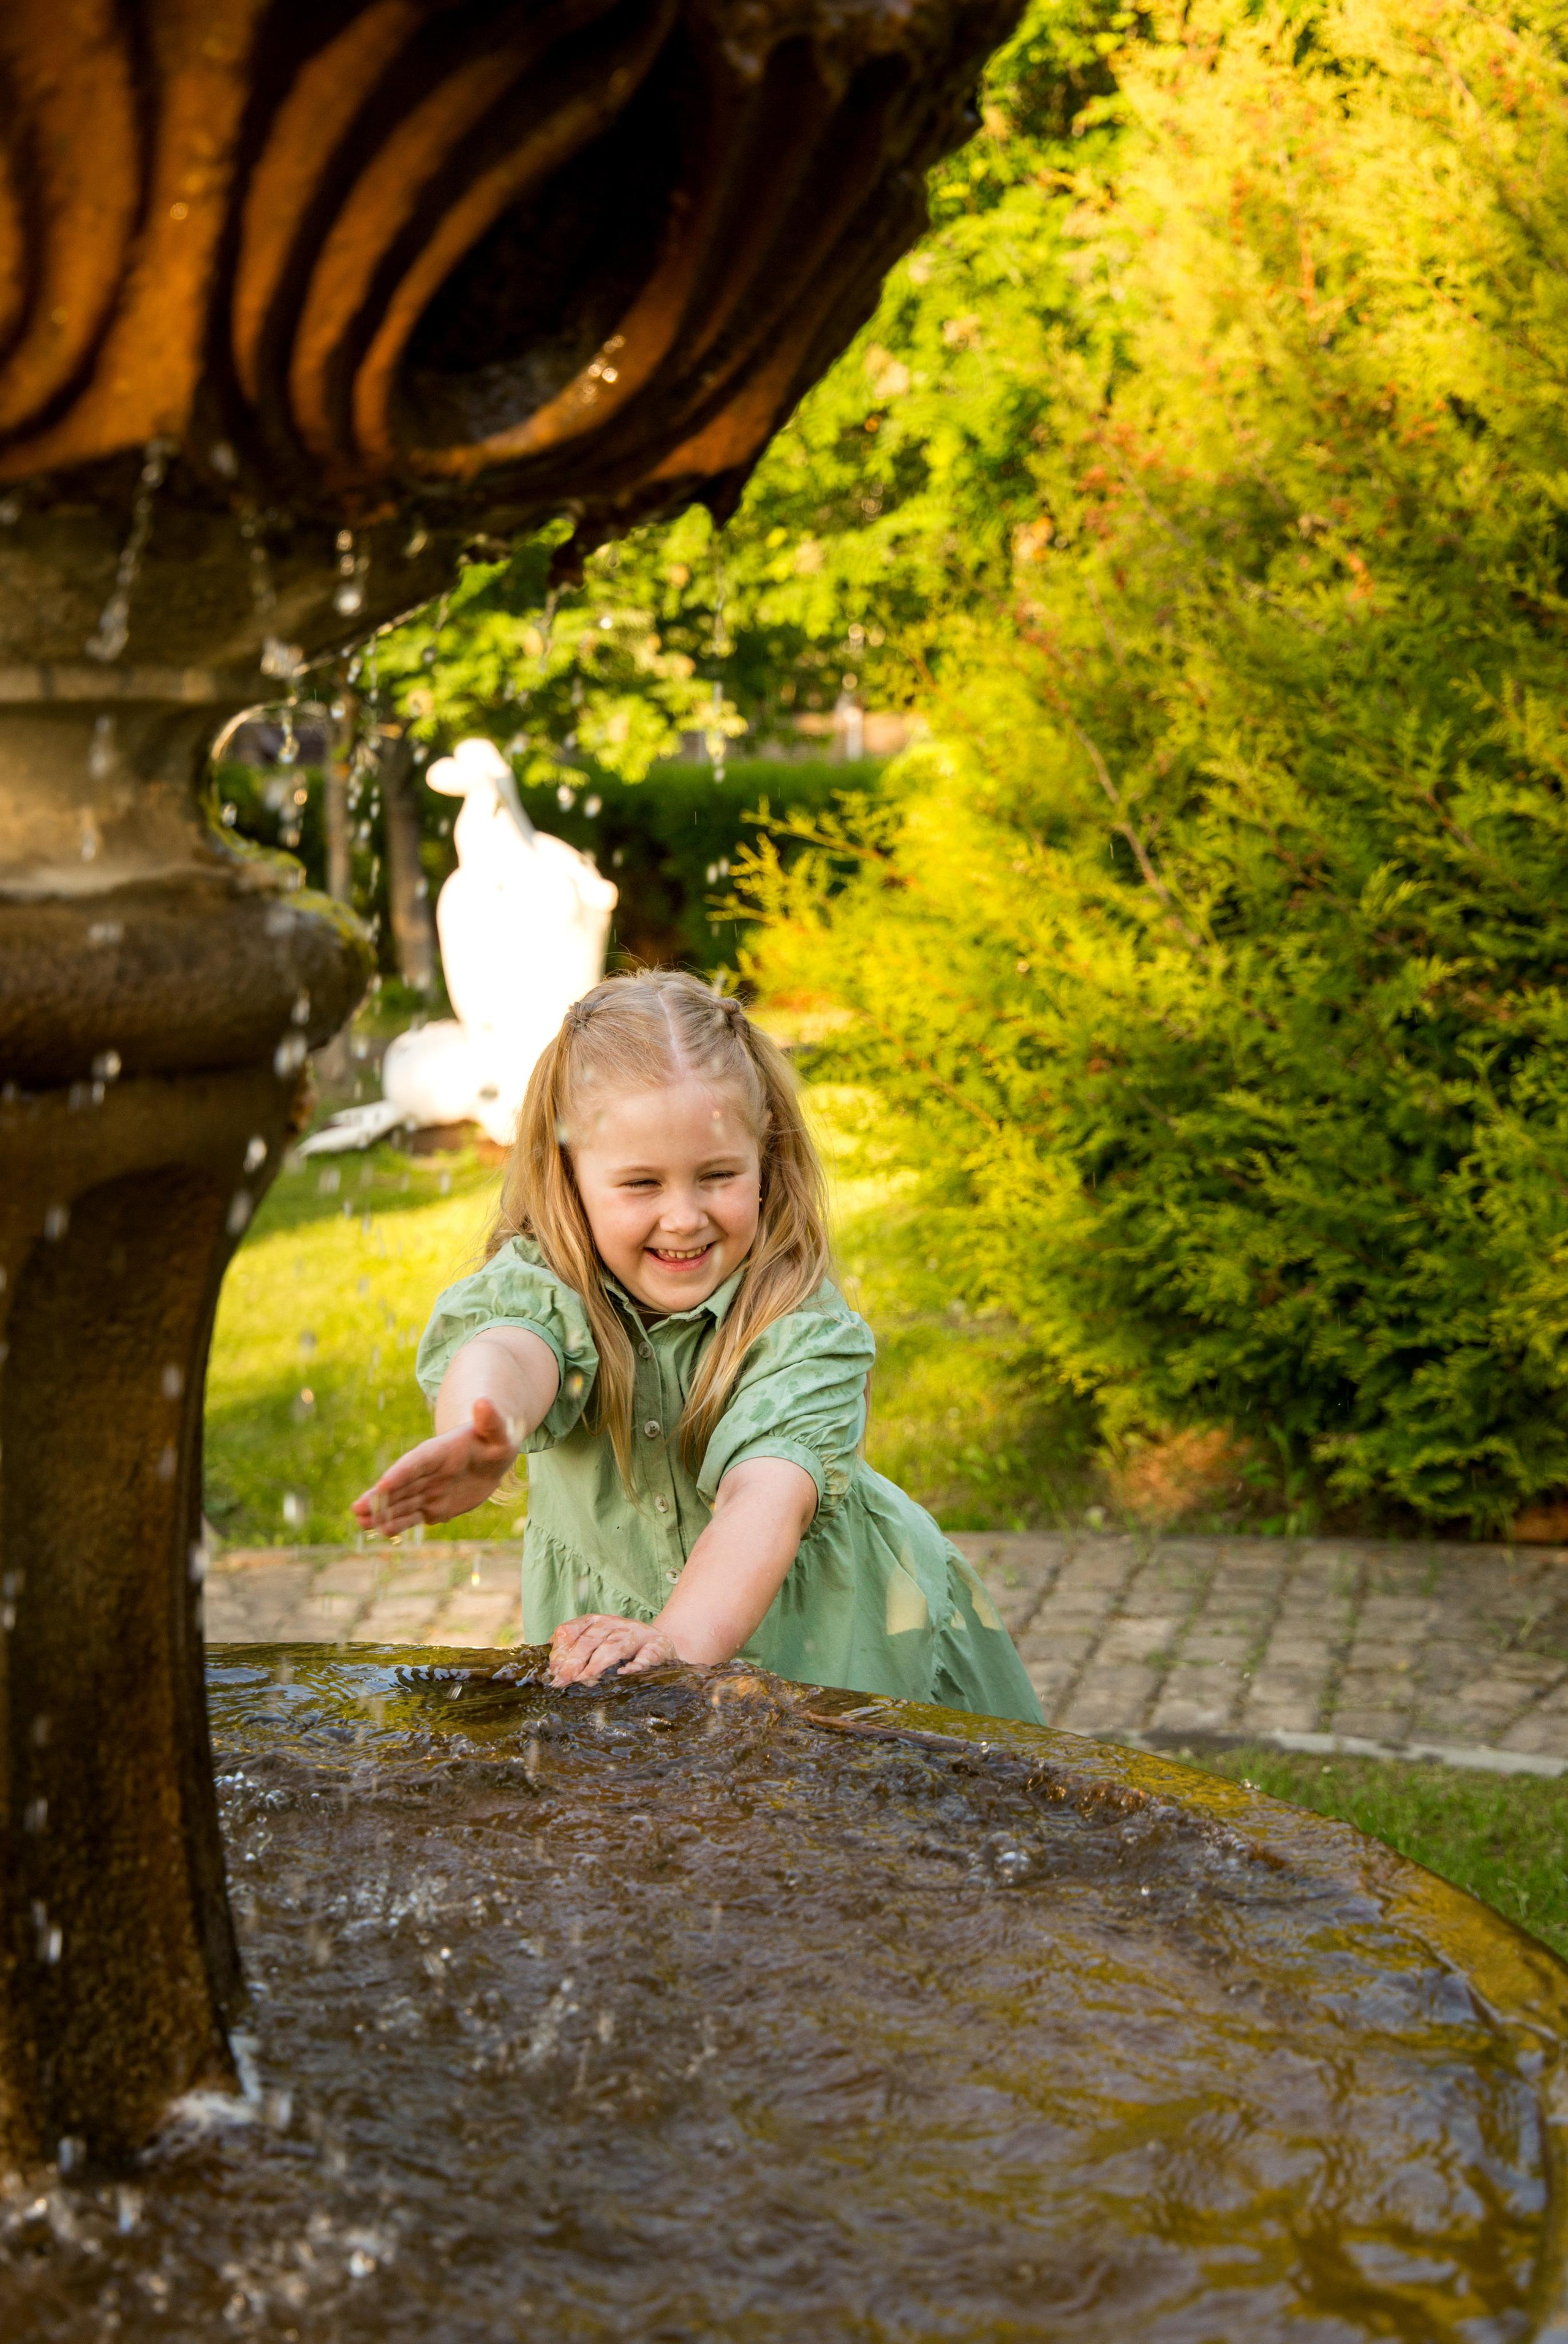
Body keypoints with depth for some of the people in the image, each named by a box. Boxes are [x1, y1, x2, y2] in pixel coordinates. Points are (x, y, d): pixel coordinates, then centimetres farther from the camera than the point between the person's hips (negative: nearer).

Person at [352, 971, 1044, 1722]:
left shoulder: (803, 1320, -21)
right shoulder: (544, 1280, -17)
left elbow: (769, 1496, -37)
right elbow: (508, 1344, -42)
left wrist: (682, 1639, -55)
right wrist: (484, 1432, -66)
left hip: (825, 1633, -2)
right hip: (612, 1628, 2)